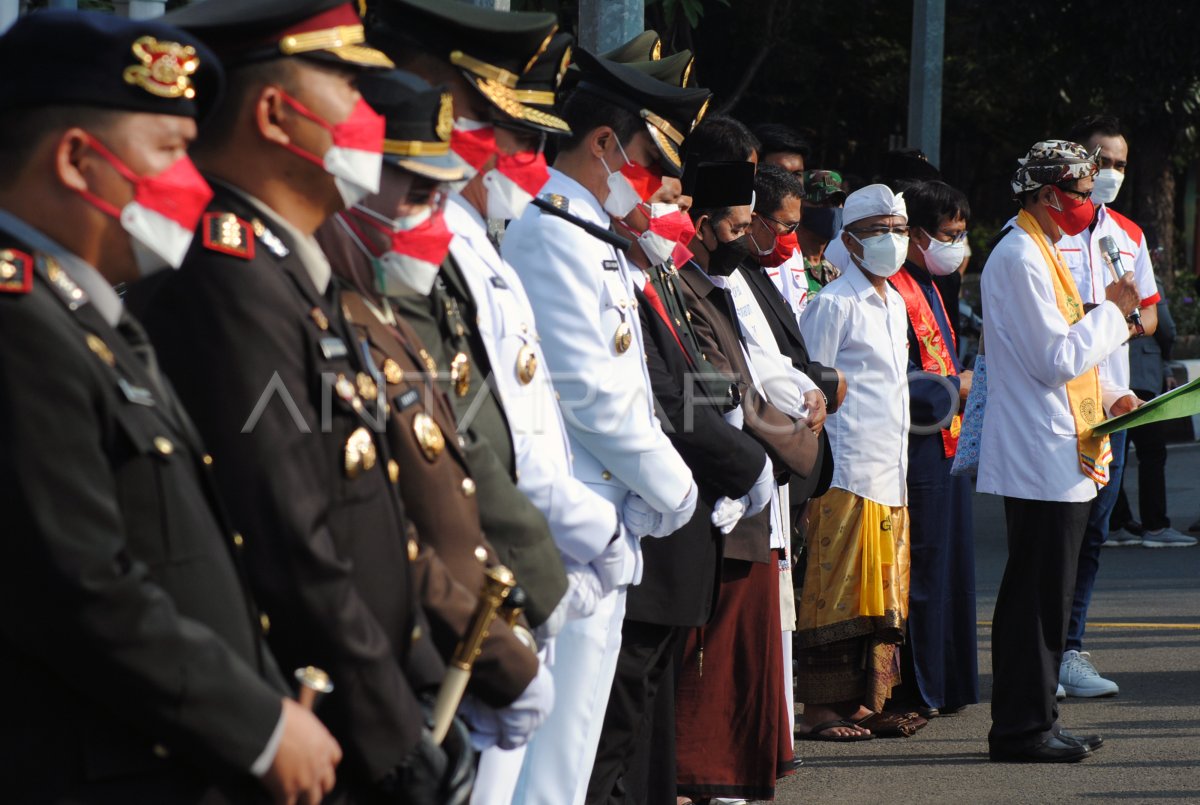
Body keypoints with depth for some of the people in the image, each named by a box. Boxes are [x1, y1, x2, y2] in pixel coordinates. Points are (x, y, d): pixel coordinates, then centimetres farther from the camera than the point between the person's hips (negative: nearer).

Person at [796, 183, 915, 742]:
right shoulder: (833, 304, -7)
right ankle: (820, 708, -4)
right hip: (847, 470, -8)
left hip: (890, 473, 8)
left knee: (881, 591, 9)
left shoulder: (895, 304, 18)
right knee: (838, 589, -7)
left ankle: (865, 701, 14)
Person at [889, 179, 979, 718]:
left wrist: (967, 381, 13)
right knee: (922, 568, -6)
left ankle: (945, 687, 22)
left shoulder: (927, 286, 17)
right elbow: (896, 381, -22)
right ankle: (916, 692, 0)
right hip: (918, 449, -11)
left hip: (946, 447, 11)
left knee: (950, 567, 14)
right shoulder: (895, 291, -16)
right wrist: (956, 388, -14)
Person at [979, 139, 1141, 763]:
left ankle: (1031, 721, 18)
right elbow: (1057, 360, -19)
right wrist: (1111, 311, -8)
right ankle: (1022, 728, -3)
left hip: (1060, 454, 10)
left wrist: (1106, 400, 13)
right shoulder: (1020, 259, -15)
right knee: (1037, 596, -7)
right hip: (1042, 458, -10)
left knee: (1042, 594, 13)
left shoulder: (1037, 254, 18)